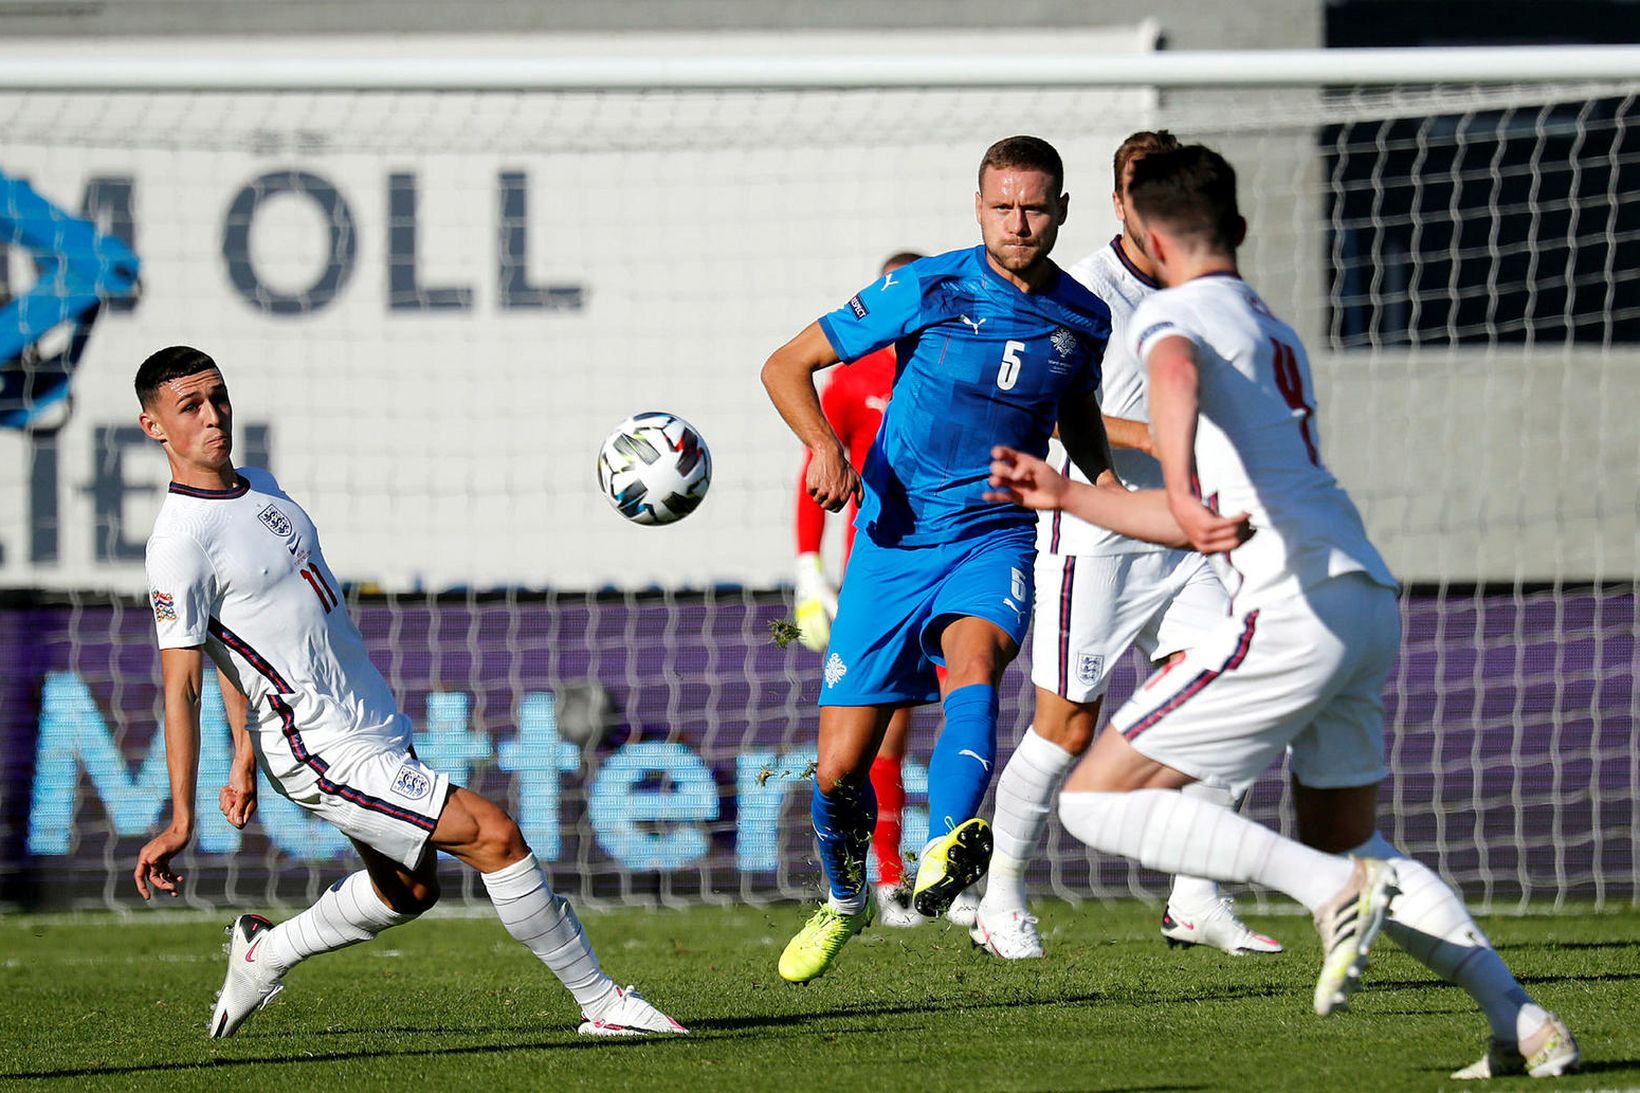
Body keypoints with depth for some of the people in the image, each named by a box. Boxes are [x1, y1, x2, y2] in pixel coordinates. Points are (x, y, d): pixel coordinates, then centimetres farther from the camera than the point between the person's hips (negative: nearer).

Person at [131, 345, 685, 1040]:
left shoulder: (257, 487, 10)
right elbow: (180, 684, -18)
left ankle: (265, 955, 38)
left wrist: (245, 751, 21)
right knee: (495, 835, -12)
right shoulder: (181, 543, -18)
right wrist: (180, 820, -19)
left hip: (377, 726, 10)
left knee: (407, 891, 22)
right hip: (327, 754, -10)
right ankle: (601, 1003, -2)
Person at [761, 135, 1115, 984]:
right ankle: (845, 900, 31)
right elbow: (788, 364, -3)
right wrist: (824, 447, -21)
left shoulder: (1082, 320, 2)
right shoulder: (927, 290, -8)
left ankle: (945, 855, -54)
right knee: (839, 770, 0)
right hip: (896, 542, 0)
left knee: (974, 660, -35)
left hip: (997, 539, 0)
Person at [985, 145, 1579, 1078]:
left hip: (1295, 609, -9)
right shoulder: (1277, 336, 28)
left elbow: (1176, 372, -27)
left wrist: (1181, 492, -43)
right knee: (1344, 838, 23)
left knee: (1097, 799, -4)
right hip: (1370, 598, 9)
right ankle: (1524, 1026, 10)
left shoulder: (1173, 313, 1)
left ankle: (1338, 890, -16)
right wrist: (1066, 494, 38)